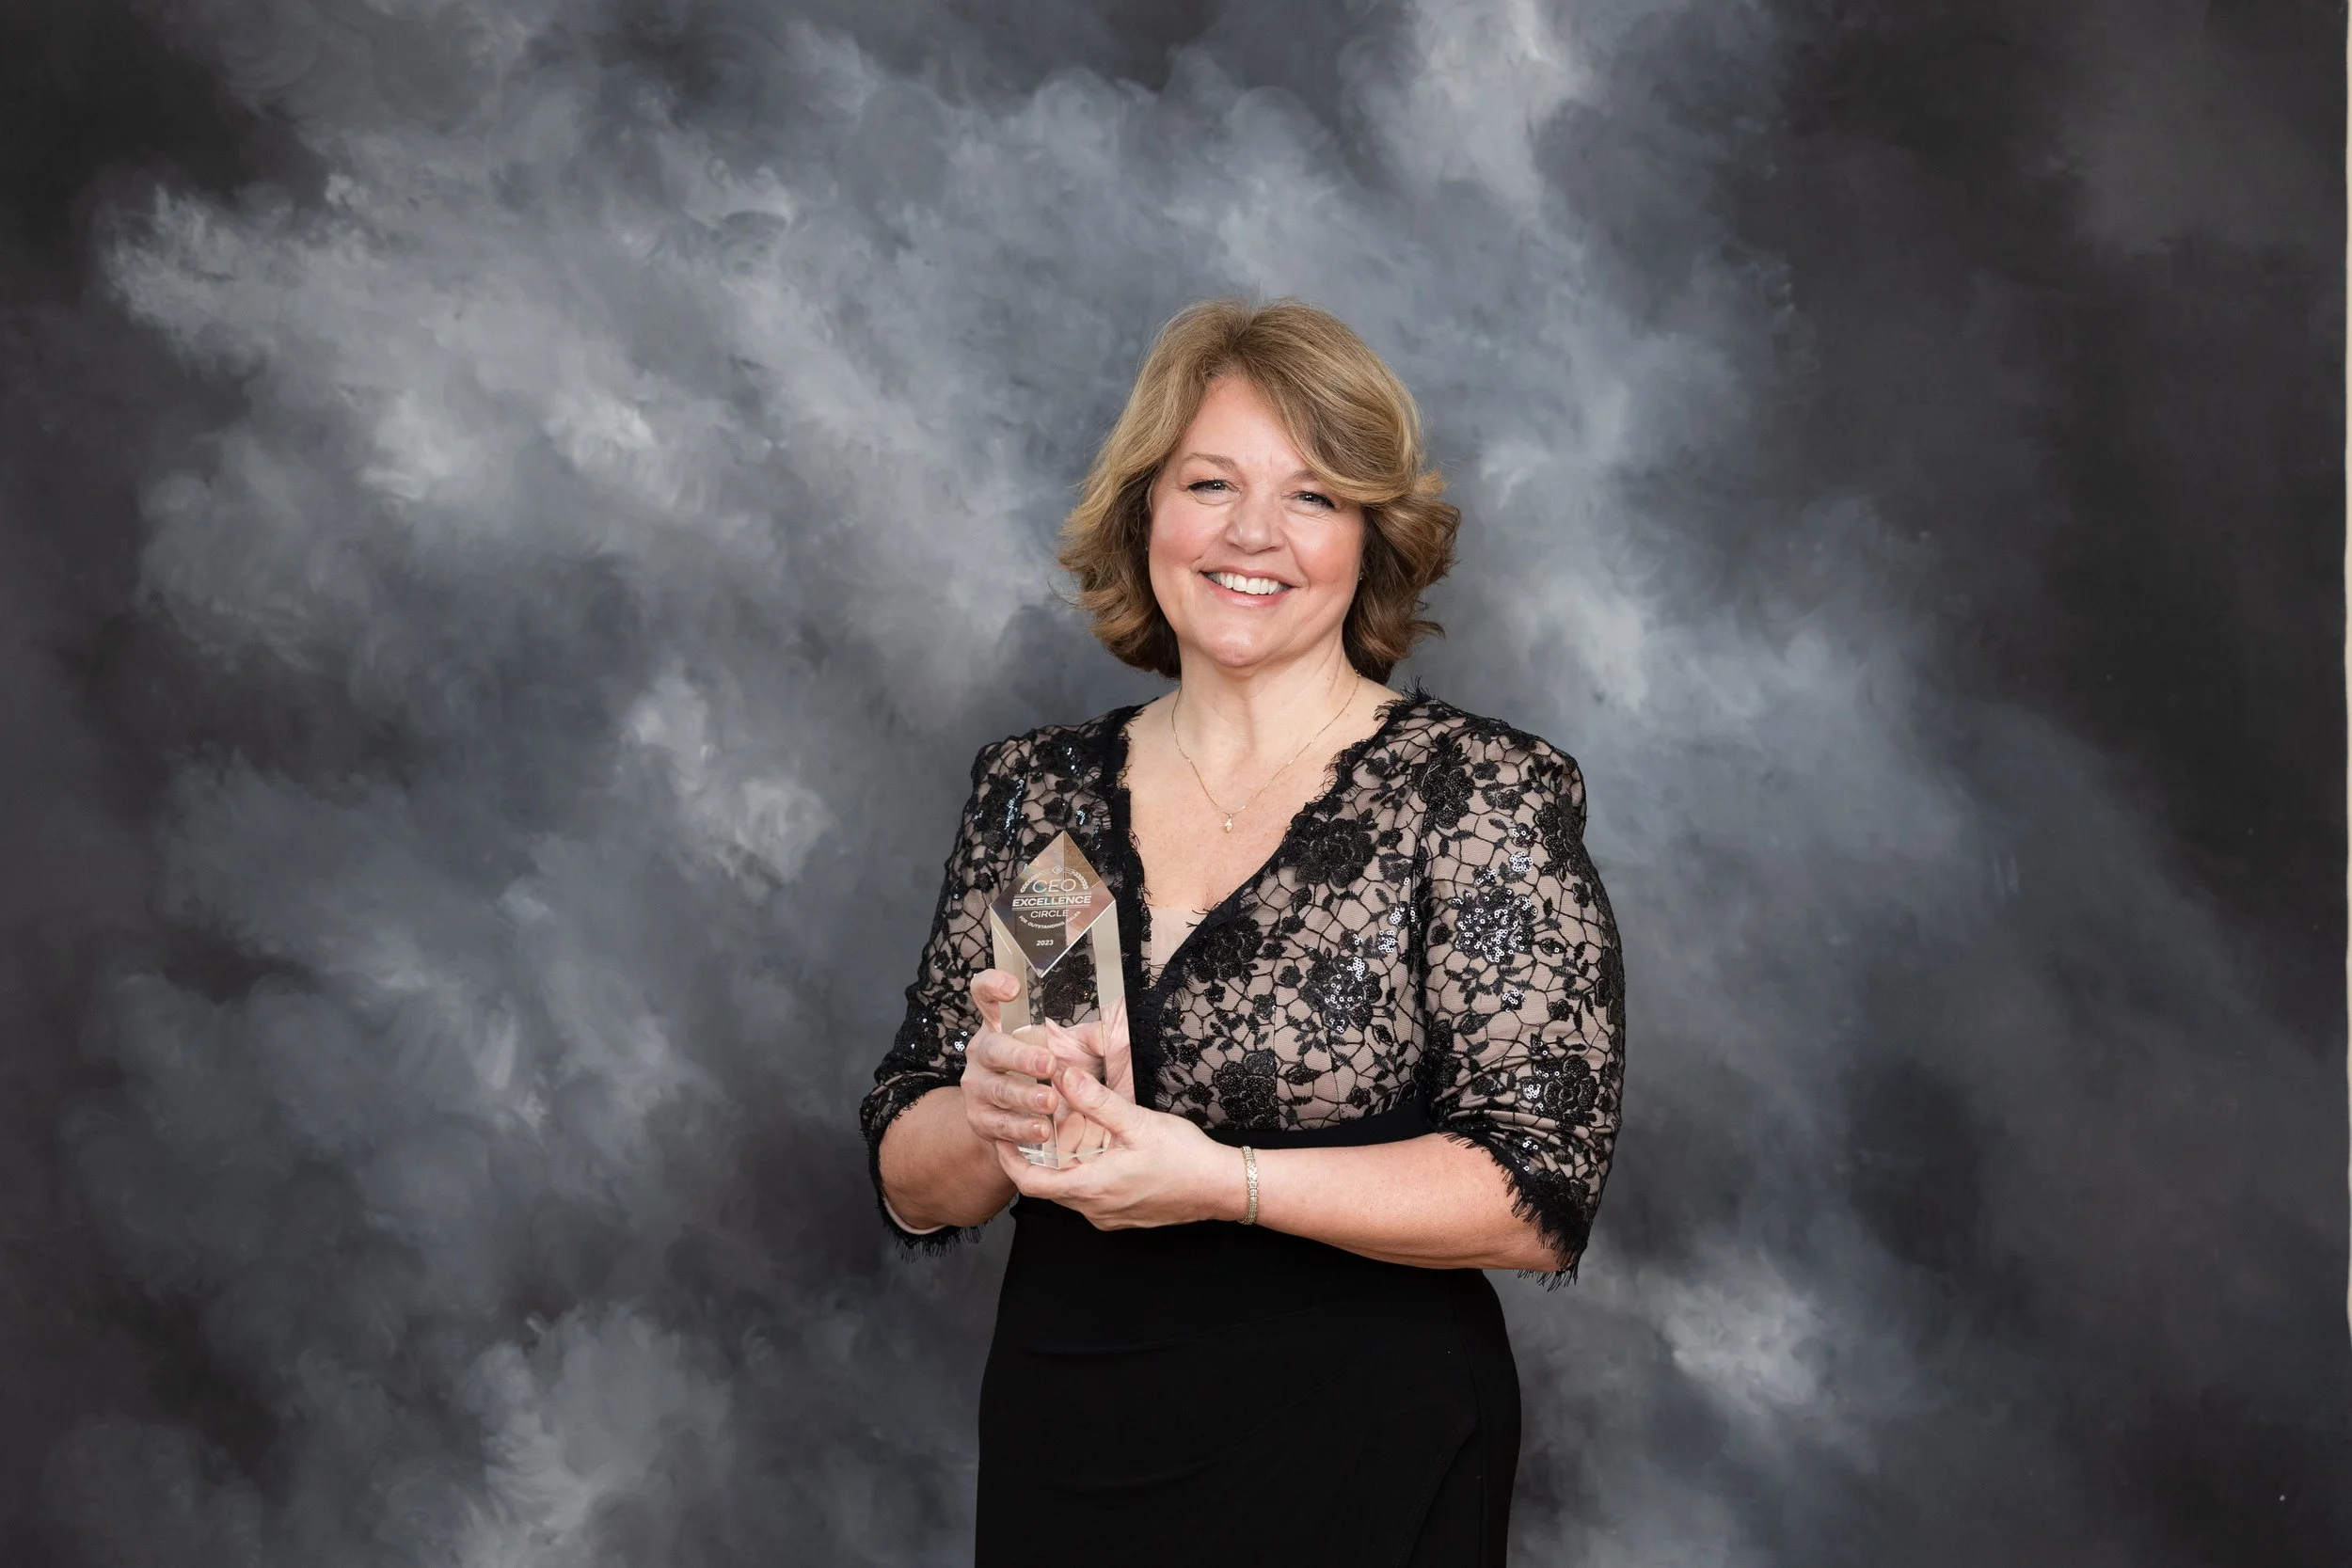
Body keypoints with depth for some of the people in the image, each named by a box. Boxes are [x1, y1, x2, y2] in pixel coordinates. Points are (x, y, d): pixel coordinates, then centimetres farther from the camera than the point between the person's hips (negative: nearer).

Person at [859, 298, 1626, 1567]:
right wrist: (989, 1114, -18)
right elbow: (909, 1184, 3)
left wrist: (1219, 1181, -24)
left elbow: (1541, 1194, -15)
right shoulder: (1034, 788, 3)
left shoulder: (1484, 792, -8)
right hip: (1058, 1456, 4)